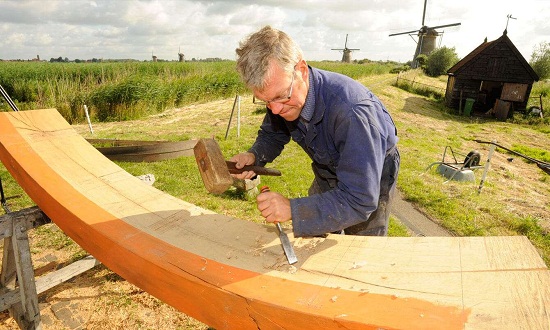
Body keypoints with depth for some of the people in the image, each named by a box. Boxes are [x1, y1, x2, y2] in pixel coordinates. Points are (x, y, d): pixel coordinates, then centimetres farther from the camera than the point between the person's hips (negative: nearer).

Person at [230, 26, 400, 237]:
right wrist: (253, 156, -23)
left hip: (371, 180, -5)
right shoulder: (281, 94, -21)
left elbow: (360, 201, -39)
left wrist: (293, 209, -44)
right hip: (327, 175, 5)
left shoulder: (351, 111, -42)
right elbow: (271, 135, -1)